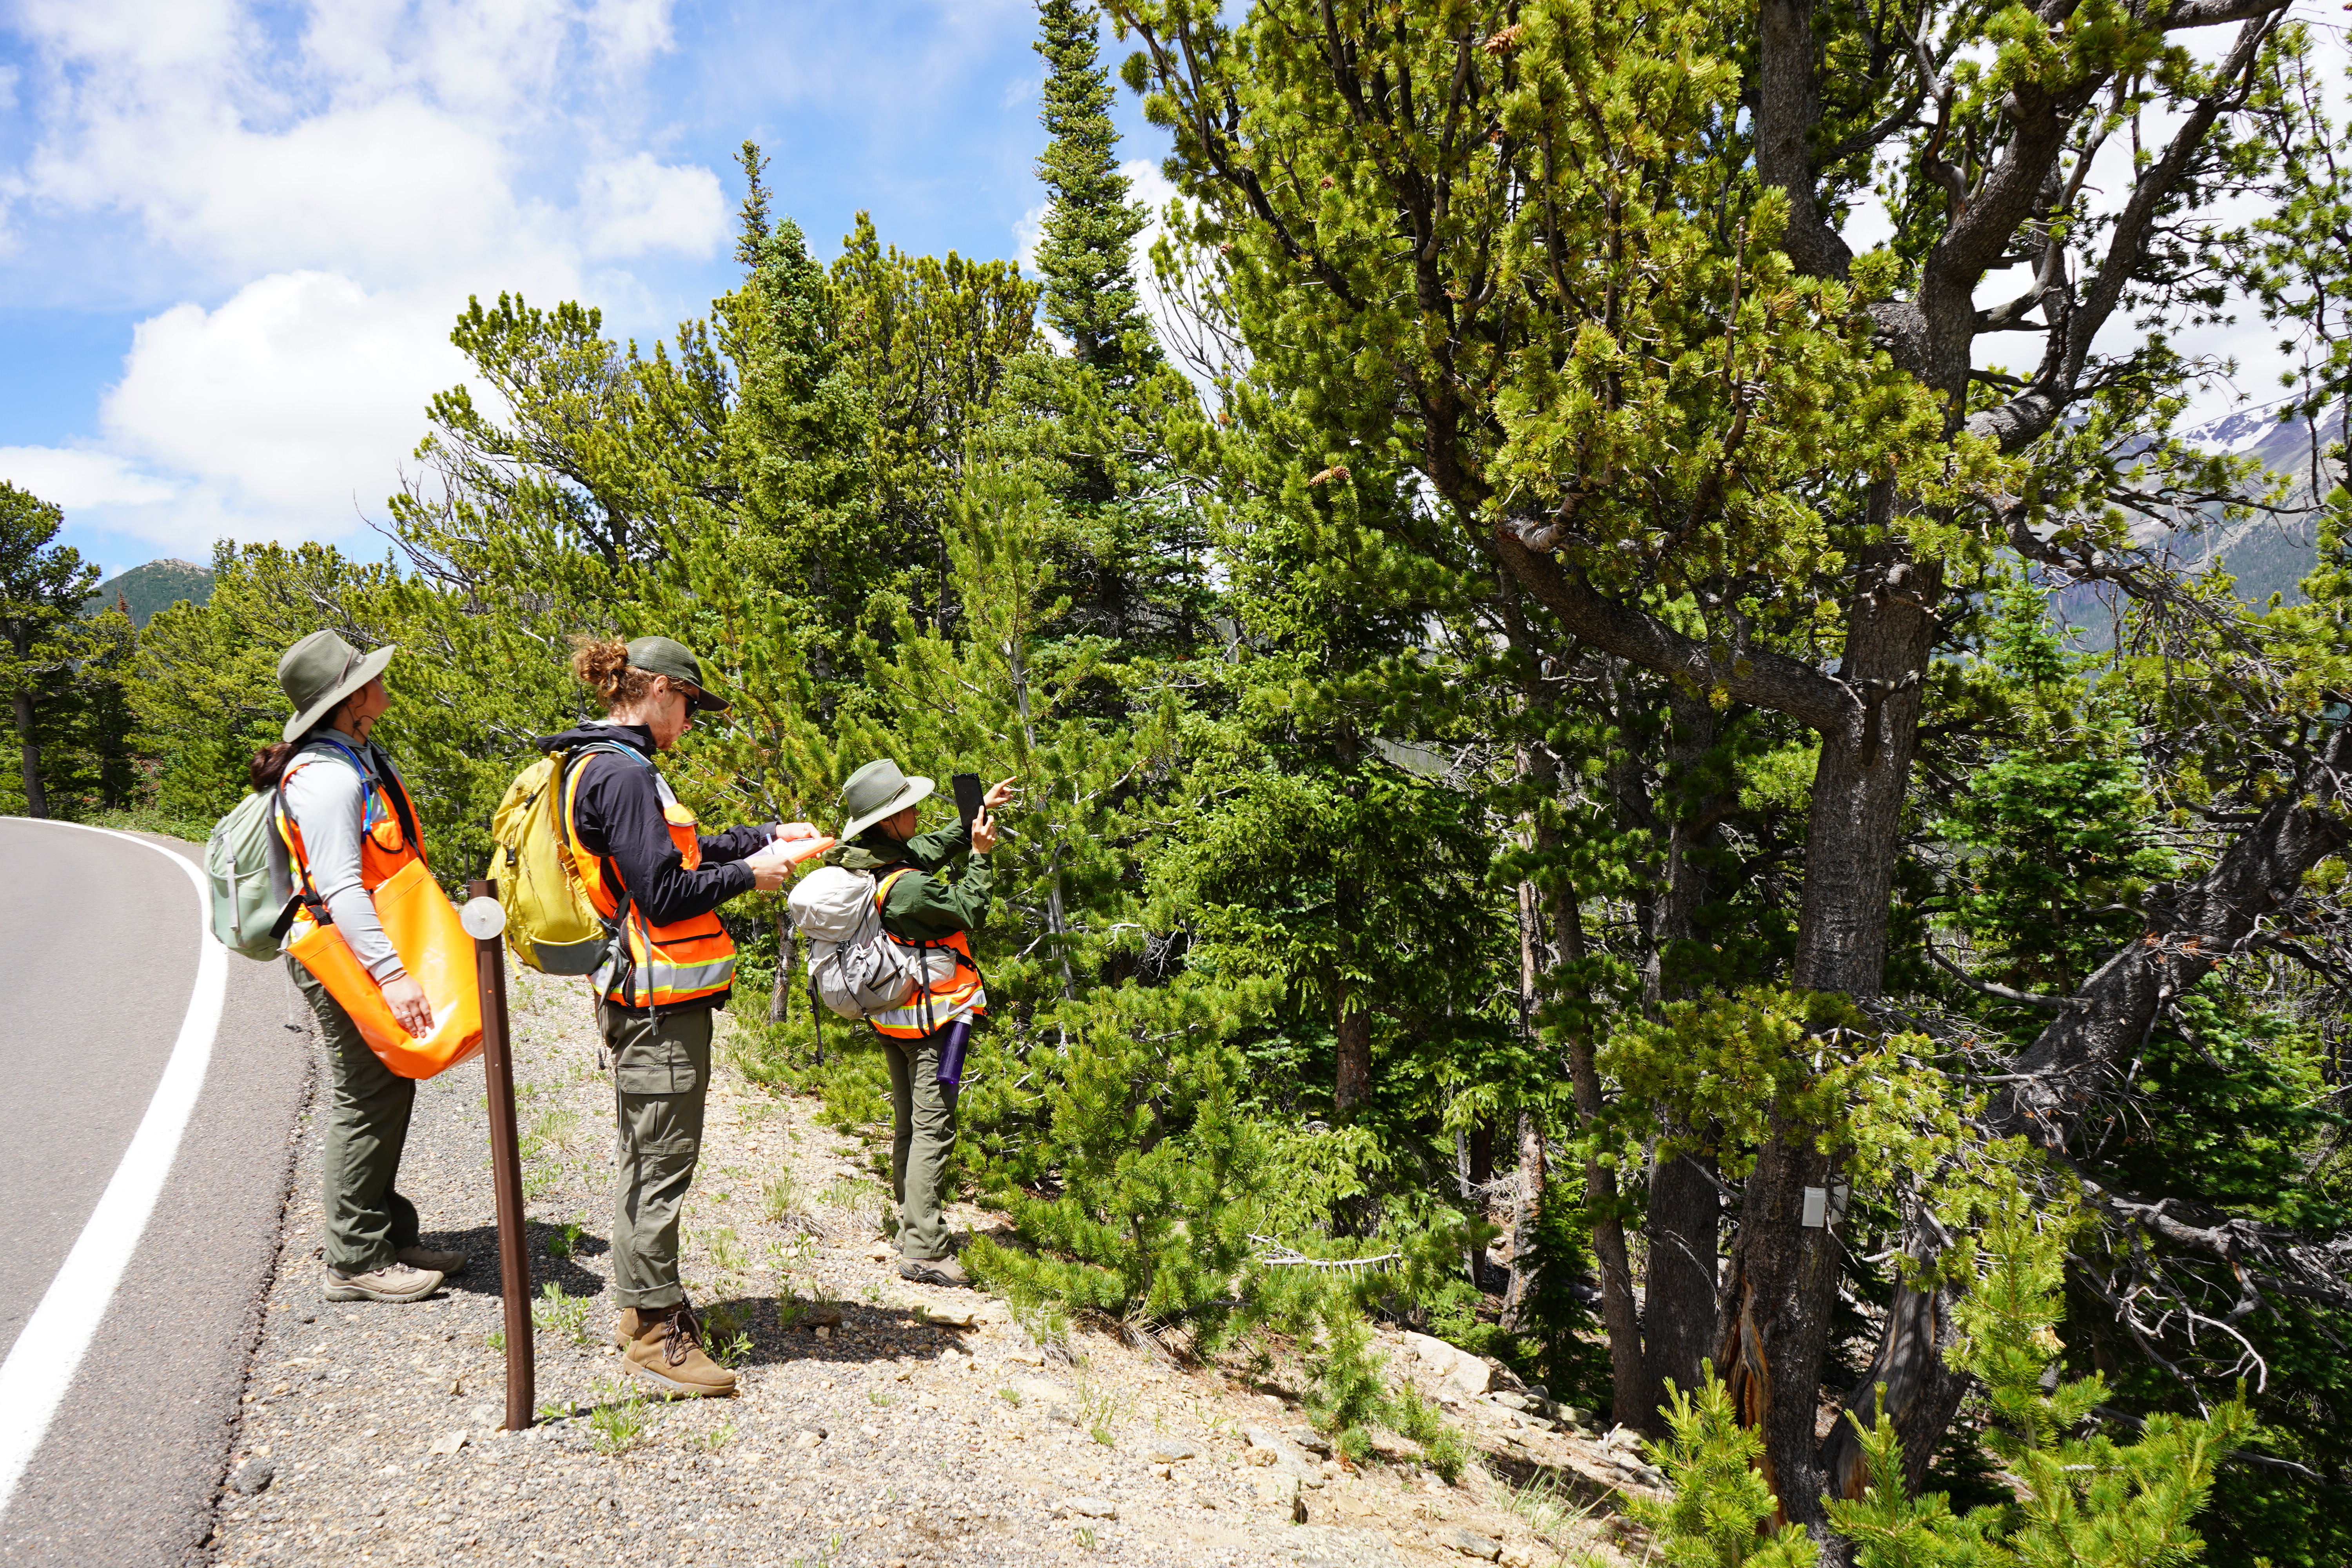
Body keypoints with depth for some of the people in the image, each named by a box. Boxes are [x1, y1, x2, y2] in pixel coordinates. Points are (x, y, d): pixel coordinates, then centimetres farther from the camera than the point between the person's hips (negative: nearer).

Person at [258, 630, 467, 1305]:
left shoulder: (361, 760, 13)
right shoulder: (327, 777, -20)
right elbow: (339, 888, -26)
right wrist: (391, 974, -31)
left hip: (369, 955, 10)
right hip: (346, 959, -10)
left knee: (388, 1093, 15)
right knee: (366, 1099, -4)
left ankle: (389, 1234, 27)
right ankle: (356, 1260, 6)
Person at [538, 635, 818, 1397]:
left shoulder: (604, 764, 14)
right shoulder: (624, 773, -19)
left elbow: (683, 849, 19)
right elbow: (664, 894, -21)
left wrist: (767, 837, 15)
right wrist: (749, 875, -9)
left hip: (642, 997, 11)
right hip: (658, 999, -11)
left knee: (645, 1157, 18)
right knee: (661, 1162, -2)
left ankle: (640, 1305, 30)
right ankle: (656, 1332, 8)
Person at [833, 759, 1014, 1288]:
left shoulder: (860, 864, 0)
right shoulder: (907, 887, -27)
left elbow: (929, 849, 15)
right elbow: (969, 912, -13)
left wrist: (978, 816, 15)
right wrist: (980, 856, -5)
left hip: (890, 1014, 9)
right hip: (930, 1018, -9)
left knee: (908, 1125, 18)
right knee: (933, 1129, -3)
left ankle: (912, 1230, 28)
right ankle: (923, 1251, 0)